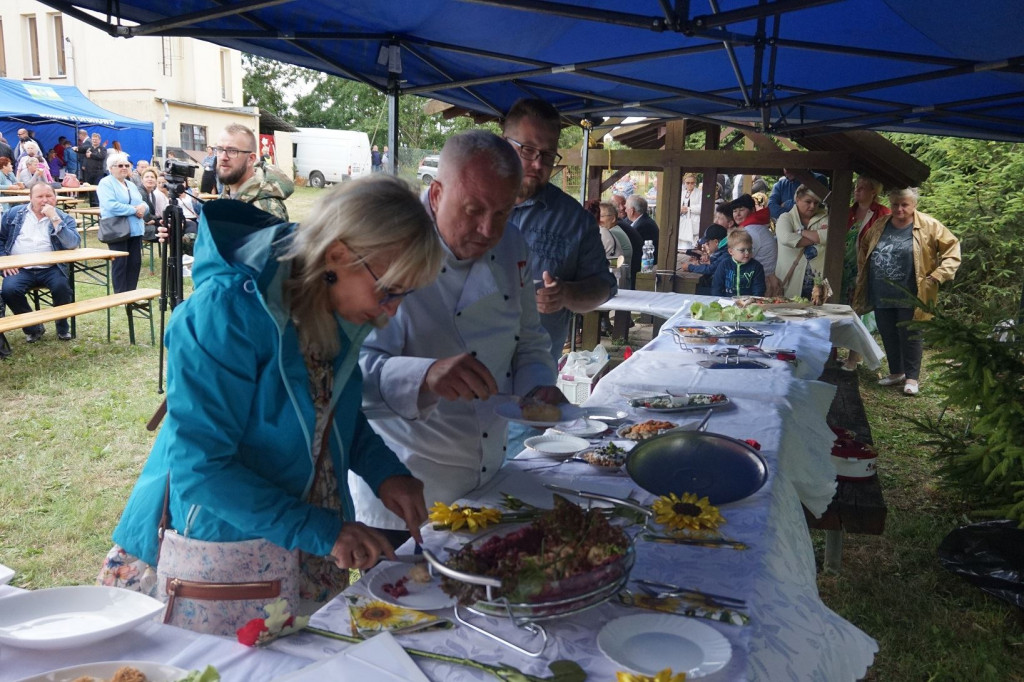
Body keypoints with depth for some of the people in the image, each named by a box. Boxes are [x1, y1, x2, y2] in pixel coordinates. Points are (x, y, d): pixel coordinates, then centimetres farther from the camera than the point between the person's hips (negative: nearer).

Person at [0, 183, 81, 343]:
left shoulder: (64, 218, 5)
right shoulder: (14, 214, 10)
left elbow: (73, 244, -14)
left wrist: (55, 218, -16)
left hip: (50, 269, -1)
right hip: (20, 269, 1)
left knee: (61, 286, -31)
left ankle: (62, 327, -3)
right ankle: (33, 327, -2)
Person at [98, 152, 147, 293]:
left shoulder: (131, 185, 20)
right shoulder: (106, 183, -5)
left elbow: (143, 203, 17)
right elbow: (111, 205, -21)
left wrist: (143, 207, -9)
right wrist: (134, 210, -16)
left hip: (135, 229, 7)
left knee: (135, 262, 7)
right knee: (120, 264, -3)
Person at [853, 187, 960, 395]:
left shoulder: (928, 226, -7)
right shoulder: (878, 227, 7)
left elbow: (952, 248, -5)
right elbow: (864, 251, 21)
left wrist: (937, 276, -13)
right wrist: (862, 278, 14)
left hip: (909, 297, -5)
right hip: (881, 296, 5)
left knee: (910, 336, 2)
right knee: (888, 336, 14)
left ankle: (912, 378, 14)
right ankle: (896, 373, 30)